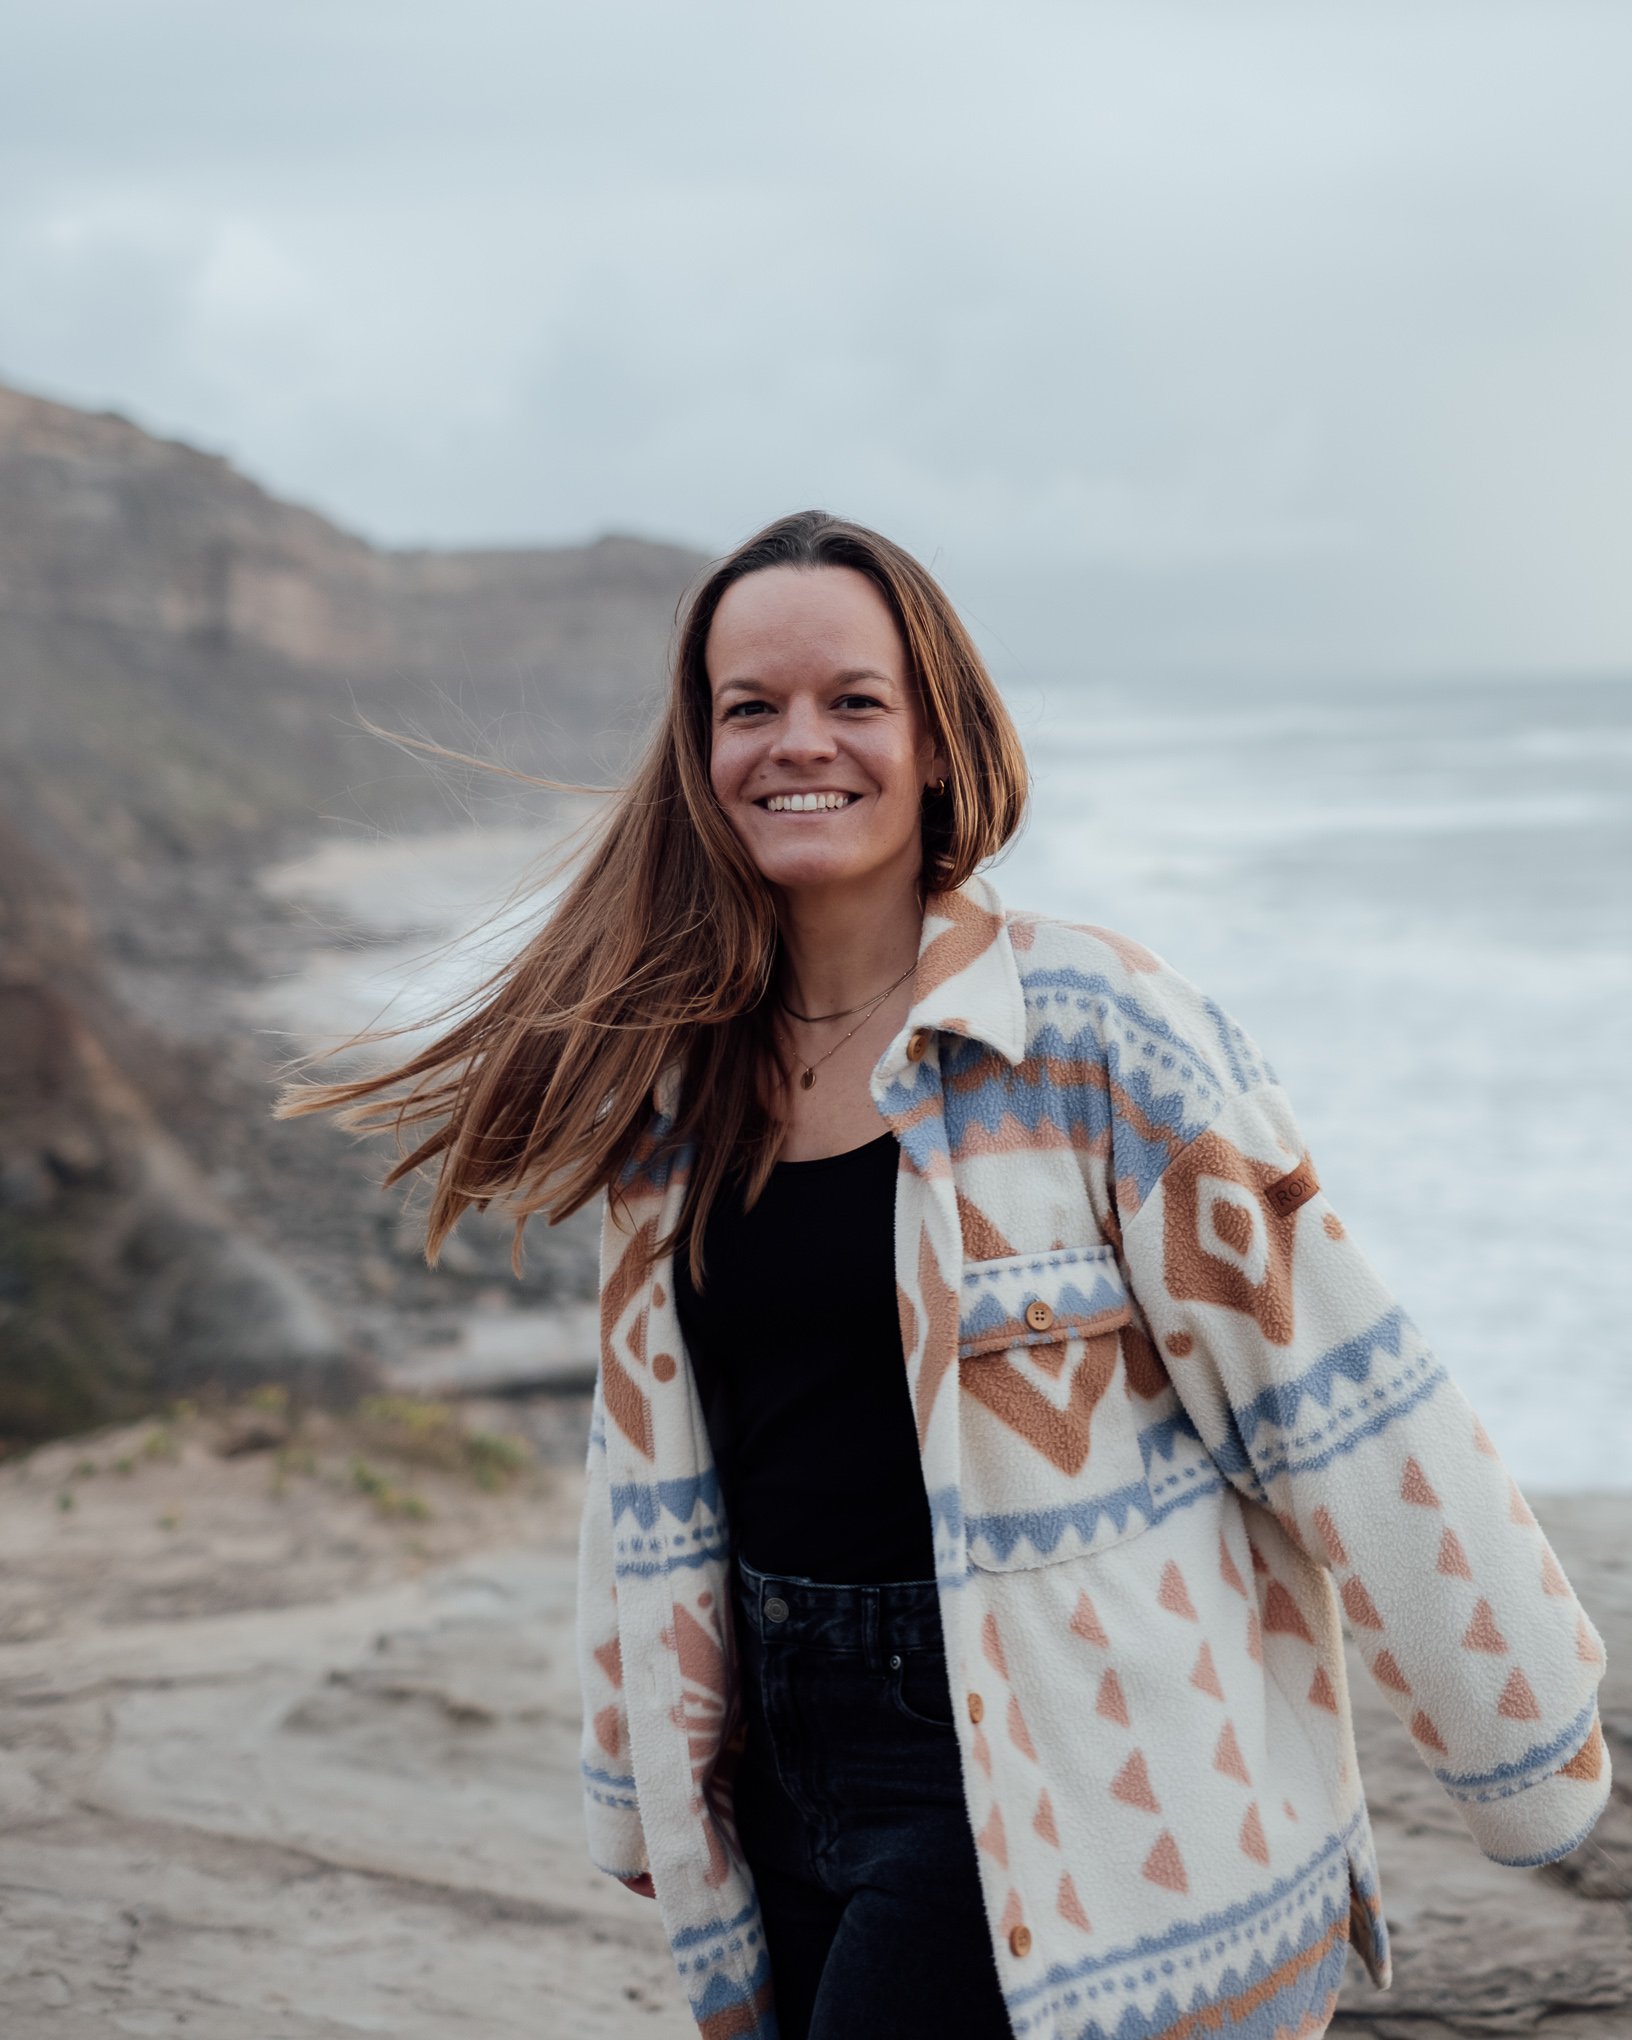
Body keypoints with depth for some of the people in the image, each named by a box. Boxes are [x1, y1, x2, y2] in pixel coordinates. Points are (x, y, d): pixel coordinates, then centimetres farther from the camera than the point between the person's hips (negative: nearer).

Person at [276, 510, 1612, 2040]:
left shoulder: (1098, 1034, -10)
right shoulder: (678, 1088, 7)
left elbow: (1339, 1410, -9)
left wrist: (1532, 1749, -6)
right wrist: (649, 1795, 20)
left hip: (1060, 1793, -5)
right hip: (794, 1772, 6)